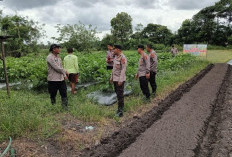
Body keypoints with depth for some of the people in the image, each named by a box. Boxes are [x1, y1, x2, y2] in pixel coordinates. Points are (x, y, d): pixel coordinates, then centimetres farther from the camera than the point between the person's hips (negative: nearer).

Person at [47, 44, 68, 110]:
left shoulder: (58, 56, 12)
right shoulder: (50, 57, -13)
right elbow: (56, 68, -18)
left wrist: (64, 74, 3)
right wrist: (64, 72, -6)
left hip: (61, 78, 7)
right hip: (53, 80, -6)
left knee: (64, 93, 4)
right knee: (53, 94, 8)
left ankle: (65, 106, 11)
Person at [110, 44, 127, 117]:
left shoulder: (123, 58, -16)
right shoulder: (116, 57, 12)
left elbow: (123, 69, -20)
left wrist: (120, 80, -22)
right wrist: (111, 77, 18)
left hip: (120, 79, -9)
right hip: (115, 78, 9)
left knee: (120, 94, -5)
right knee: (117, 93, 16)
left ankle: (120, 111, 2)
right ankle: (121, 106, 31)